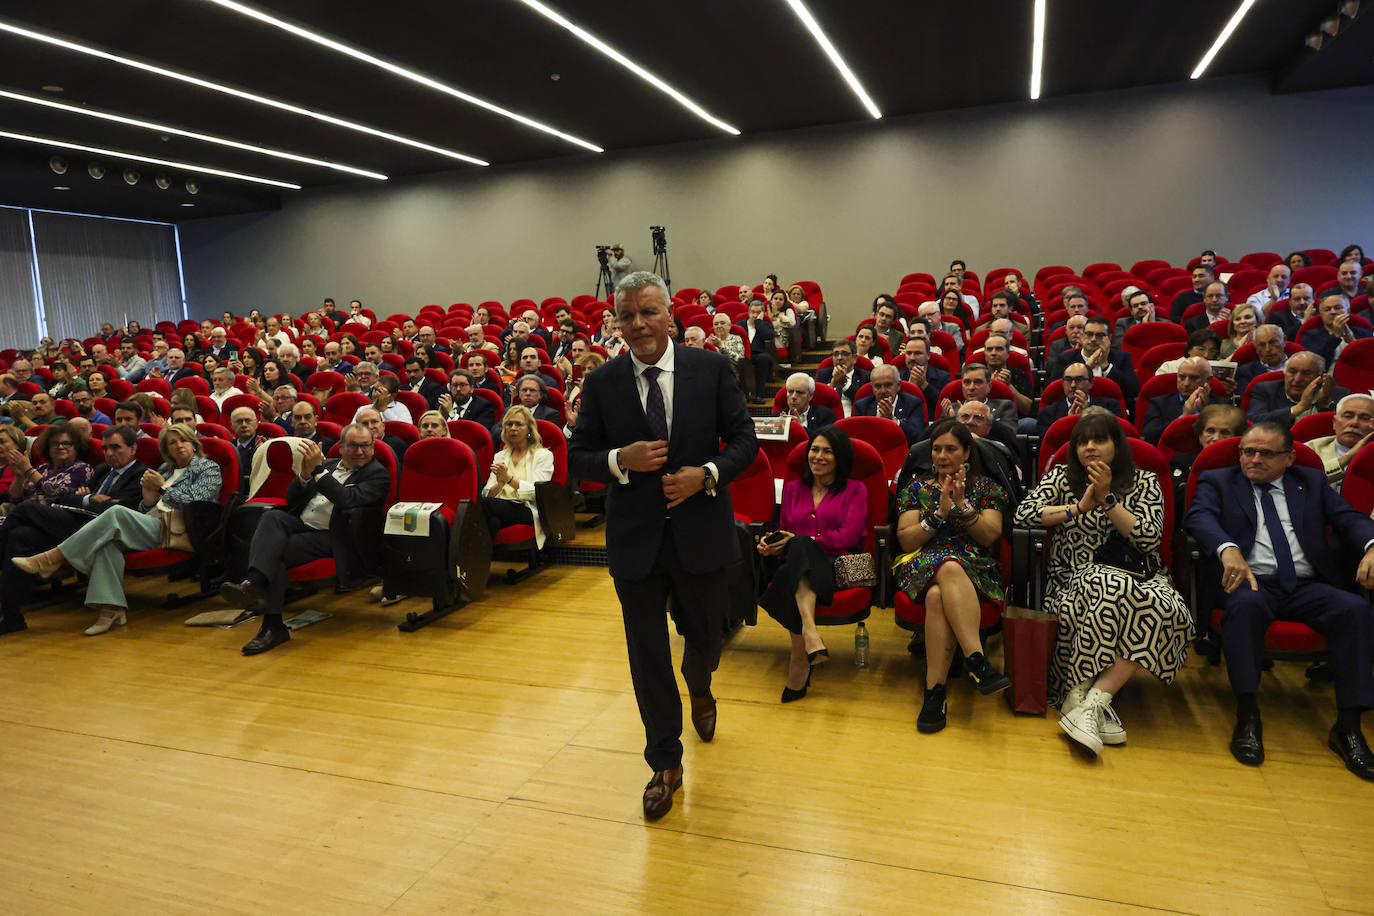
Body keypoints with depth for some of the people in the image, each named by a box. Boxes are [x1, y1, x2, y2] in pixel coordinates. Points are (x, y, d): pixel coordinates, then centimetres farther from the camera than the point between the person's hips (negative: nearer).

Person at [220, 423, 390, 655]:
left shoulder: (378, 473, 2)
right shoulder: (329, 465, 22)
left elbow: (348, 500, -16)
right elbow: (291, 499, 16)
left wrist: (317, 470, -19)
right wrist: (305, 474, -4)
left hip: (331, 537, -5)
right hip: (300, 525, 5)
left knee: (275, 551, -27)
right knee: (273, 516, -27)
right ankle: (254, 584, -41)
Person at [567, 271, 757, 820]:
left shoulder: (711, 369, -3)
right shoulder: (601, 384, -2)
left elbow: (744, 439, 0)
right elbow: (578, 458, 2)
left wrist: (707, 474, -17)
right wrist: (622, 460, -17)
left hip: (700, 531, 0)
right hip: (635, 538, 0)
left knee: (705, 639, 18)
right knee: (647, 655, 7)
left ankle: (700, 693, 55)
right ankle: (665, 764, 26)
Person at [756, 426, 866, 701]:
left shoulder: (855, 490, 16)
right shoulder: (792, 488, 27)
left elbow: (847, 536, 0)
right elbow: (784, 532, 20)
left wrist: (798, 541, -11)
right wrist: (772, 543, -6)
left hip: (836, 565, -2)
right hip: (798, 564, 3)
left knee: (800, 547, -36)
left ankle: (800, 656, -42)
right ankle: (810, 636, -46)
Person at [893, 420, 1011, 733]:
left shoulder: (985, 487, 17)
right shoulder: (916, 486, 17)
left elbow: (991, 536, 2)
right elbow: (906, 540, 5)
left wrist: (962, 504, -9)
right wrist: (940, 513, -7)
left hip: (976, 570, 0)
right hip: (923, 565, 0)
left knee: (938, 596, -37)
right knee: (950, 568, -39)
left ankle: (934, 690, -39)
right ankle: (977, 659, -43)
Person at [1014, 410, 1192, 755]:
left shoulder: (1144, 482, 13)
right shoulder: (1061, 477, 14)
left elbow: (1149, 538, -2)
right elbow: (1023, 514, -1)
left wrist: (1107, 498, -9)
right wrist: (1079, 508, -7)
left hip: (1139, 579, 2)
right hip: (1078, 579, -1)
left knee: (1163, 609, -34)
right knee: (1114, 588, -38)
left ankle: (1083, 700, -33)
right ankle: (1088, 702, -31)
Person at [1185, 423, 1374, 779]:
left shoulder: (1311, 482, 22)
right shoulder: (1218, 481, 12)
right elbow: (1199, 516, -7)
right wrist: (1228, 548, -29)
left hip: (1308, 586, 3)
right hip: (1251, 581, -3)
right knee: (1245, 604, -36)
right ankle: (1248, 717, -29)